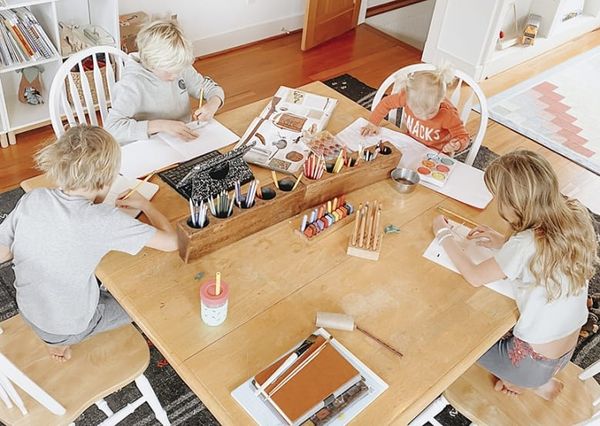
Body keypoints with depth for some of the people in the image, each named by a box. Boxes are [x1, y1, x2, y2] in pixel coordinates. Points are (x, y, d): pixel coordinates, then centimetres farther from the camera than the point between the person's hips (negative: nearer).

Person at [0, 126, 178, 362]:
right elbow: (170, 241, -26)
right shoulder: (104, 220, -31)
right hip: (72, 327, -5)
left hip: (29, 313, 6)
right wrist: (144, 204, -9)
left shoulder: (31, 200, -17)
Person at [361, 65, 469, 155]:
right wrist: (373, 123, -8)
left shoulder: (448, 114, -31)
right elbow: (386, 103, -5)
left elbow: (463, 137, -20)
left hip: (435, 154, -4)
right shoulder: (408, 97, -24)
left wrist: (456, 145, -42)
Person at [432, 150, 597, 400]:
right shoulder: (575, 216, -14)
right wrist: (504, 244, -2)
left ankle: (539, 384, 17)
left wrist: (444, 235, -7)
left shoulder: (525, 245, -34)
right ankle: (542, 377, 21)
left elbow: (475, 277, -19)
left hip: (535, 362, -7)